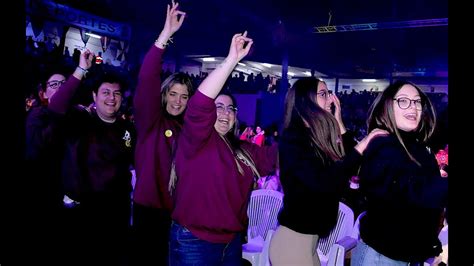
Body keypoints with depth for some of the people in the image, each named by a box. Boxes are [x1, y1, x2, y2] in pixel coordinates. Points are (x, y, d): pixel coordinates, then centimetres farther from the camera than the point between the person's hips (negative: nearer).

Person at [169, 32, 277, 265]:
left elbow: (274, 156, 10)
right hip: (194, 243, -6)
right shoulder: (195, 140, -11)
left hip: (231, 242, 7)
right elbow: (200, 103, -27)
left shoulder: (244, 150, 9)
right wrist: (232, 59, -29)